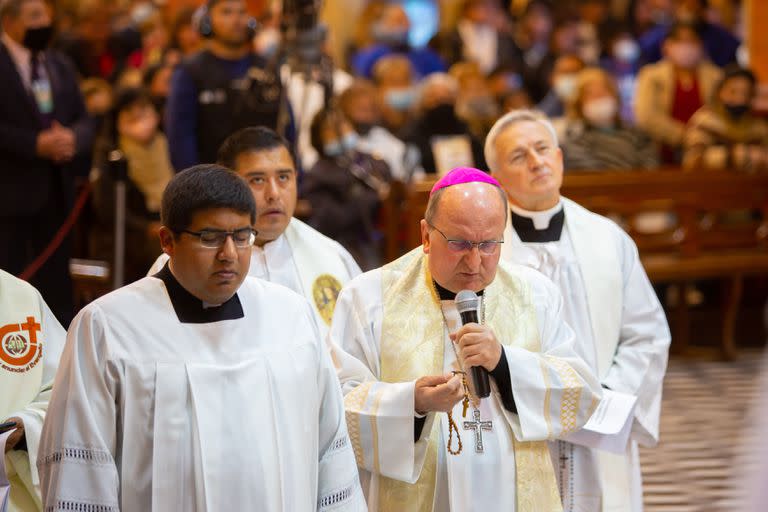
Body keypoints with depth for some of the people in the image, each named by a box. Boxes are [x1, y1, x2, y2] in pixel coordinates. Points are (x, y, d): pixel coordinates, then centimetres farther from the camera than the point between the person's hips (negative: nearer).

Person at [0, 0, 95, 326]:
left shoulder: (60, 66, 13)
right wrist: (35, 144, -22)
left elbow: (84, 121, 11)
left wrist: (72, 138, -11)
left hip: (56, 188, 6)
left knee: (56, 280, 10)